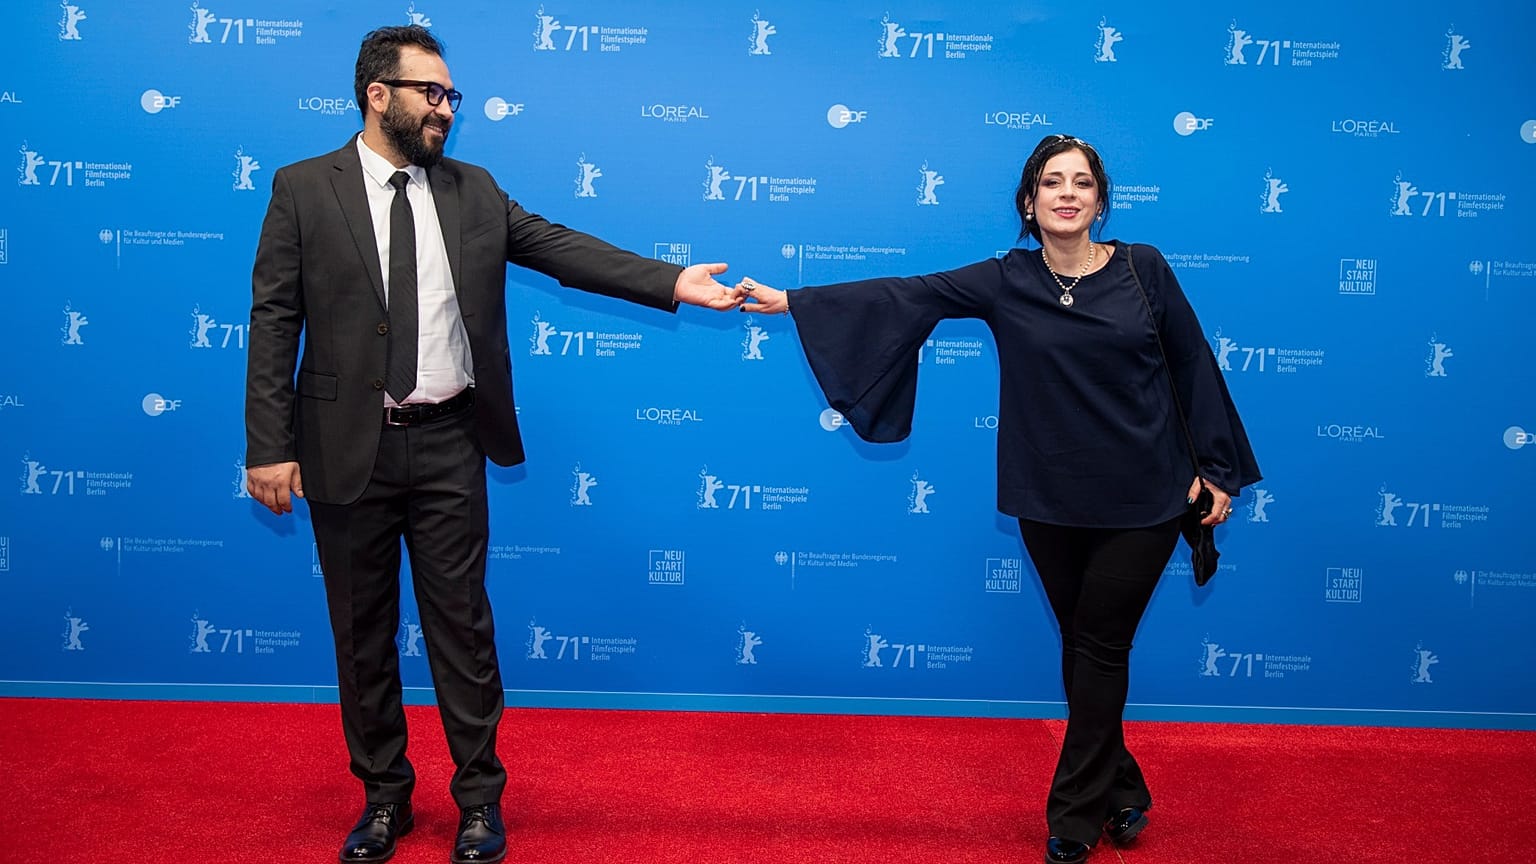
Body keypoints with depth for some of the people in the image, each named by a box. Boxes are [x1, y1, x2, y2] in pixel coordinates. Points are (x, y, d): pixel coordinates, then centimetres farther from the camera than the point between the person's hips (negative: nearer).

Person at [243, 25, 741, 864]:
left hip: (448, 446, 1)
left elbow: (564, 249, -1)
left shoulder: (474, 191, 7)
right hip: (348, 447, -1)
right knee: (362, 632, 10)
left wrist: (672, 282, -13)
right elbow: (274, 320, -3)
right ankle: (384, 796, 28)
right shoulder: (303, 189, 0)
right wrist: (270, 446, -9)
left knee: (462, 623, 7)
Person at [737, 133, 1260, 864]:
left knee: (1099, 648, 3)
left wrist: (1218, 470, 2)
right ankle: (1122, 795, 31)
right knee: (1083, 647, 12)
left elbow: (1193, 366, 2)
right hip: (1051, 502, 2)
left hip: (1141, 500, -2)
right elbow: (902, 297, -6)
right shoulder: (1007, 282, -2)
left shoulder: (1142, 269, -4)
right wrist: (794, 301, -10)